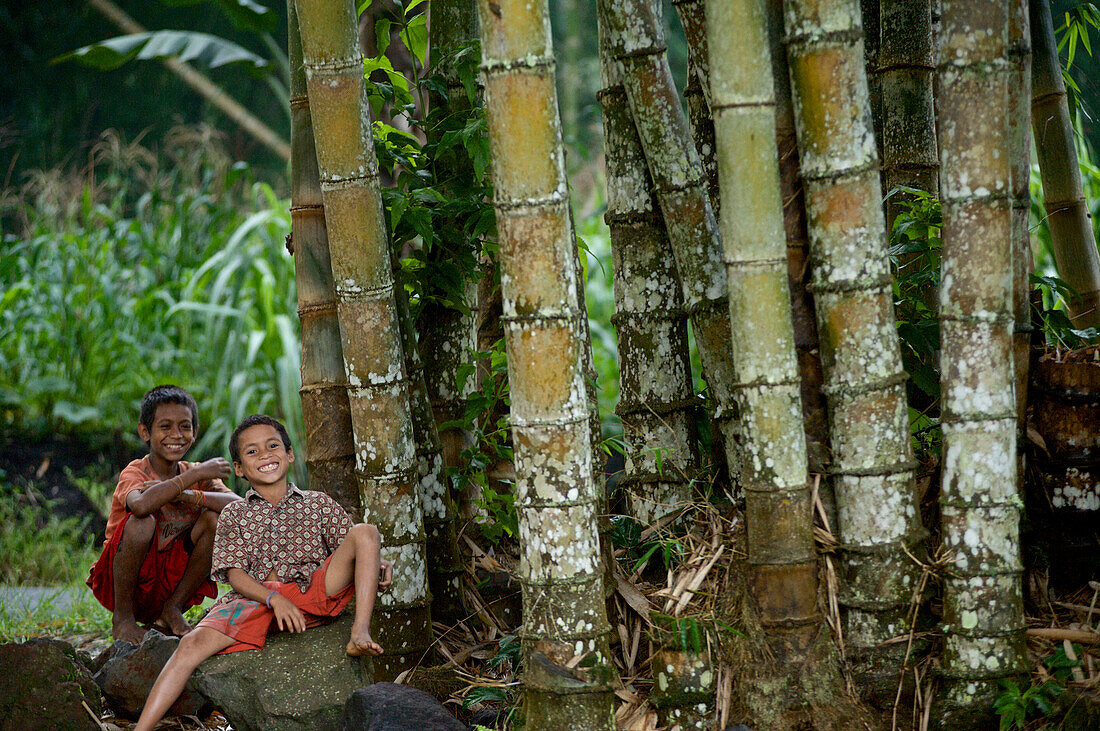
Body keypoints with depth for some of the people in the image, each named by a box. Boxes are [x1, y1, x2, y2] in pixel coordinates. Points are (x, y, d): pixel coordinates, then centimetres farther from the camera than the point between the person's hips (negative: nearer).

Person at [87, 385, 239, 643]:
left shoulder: (196, 473, 2)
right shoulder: (134, 473, -14)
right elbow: (141, 504, -40)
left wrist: (183, 495, -28)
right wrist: (195, 475, -31)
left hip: (169, 581, 4)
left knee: (214, 517, -14)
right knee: (141, 523, -32)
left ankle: (171, 610, -2)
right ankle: (122, 619, -12)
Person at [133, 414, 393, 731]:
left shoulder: (318, 504, 19)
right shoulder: (234, 515, 16)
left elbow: (354, 545, 16)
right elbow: (235, 574, 4)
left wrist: (377, 566, -10)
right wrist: (273, 598, -16)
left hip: (310, 590, 0)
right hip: (254, 597, 0)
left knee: (365, 531, -16)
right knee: (194, 643, -26)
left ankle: (360, 633, -26)